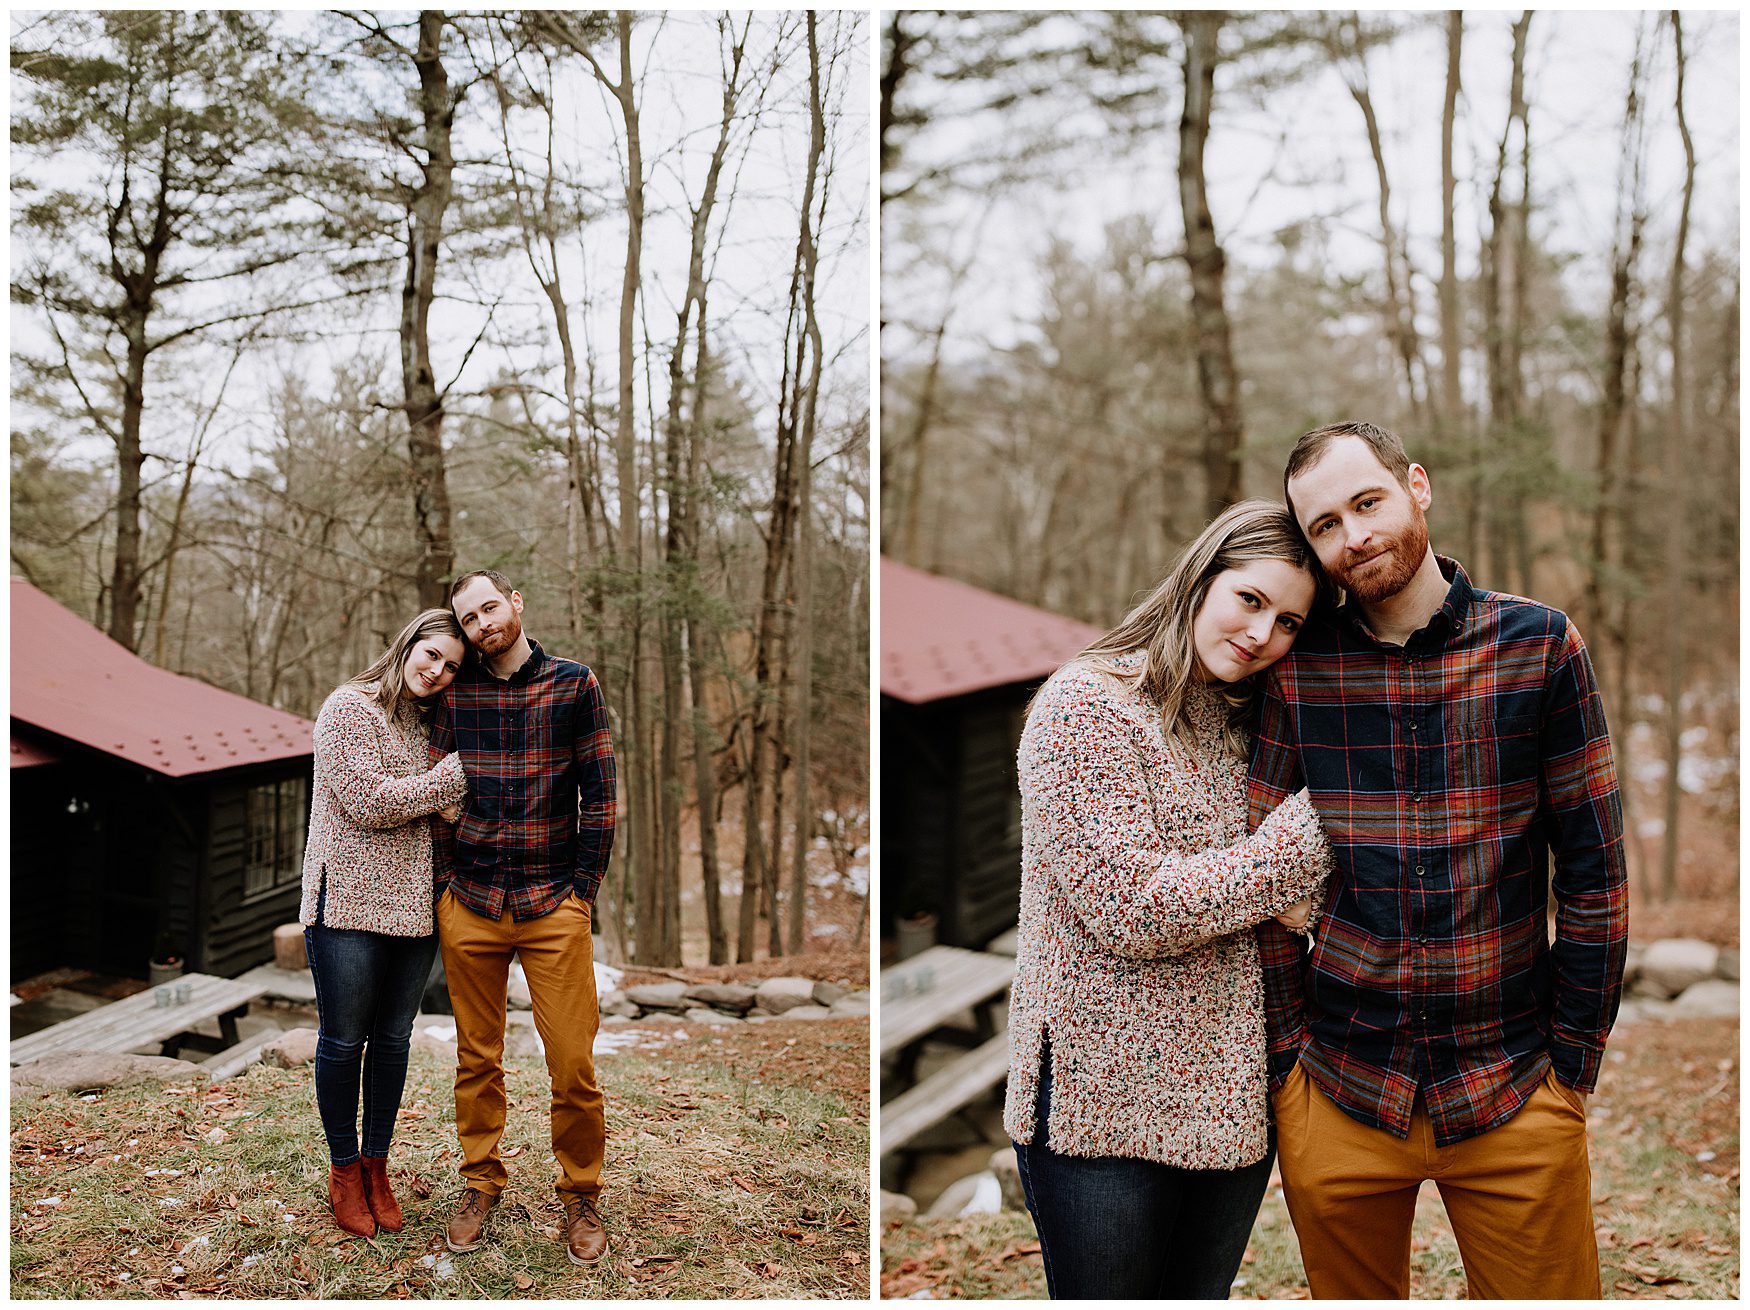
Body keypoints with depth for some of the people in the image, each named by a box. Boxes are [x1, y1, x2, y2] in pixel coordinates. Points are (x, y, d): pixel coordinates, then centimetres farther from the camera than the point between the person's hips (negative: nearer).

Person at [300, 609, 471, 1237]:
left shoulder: (429, 724, 14)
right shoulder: (348, 708, -6)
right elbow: (369, 802, -15)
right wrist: (454, 774, -11)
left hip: (413, 903, 6)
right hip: (350, 899, -6)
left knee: (393, 1039, 11)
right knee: (343, 1040, 4)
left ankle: (376, 1167, 24)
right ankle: (344, 1171, 19)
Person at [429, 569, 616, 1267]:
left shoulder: (574, 684, 1)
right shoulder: (455, 692, 6)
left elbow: (599, 792, 2)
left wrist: (583, 889, -3)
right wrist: (447, 881, 3)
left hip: (554, 904, -2)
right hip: (469, 905, 2)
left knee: (574, 1063, -3)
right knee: (476, 1058, 11)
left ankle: (580, 1196, 15)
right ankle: (480, 1184, 27)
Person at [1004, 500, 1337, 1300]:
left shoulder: (1249, 726, 11)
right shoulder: (1085, 704, -13)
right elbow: (1136, 909, -21)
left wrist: (1296, 908, -8)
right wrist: (1309, 830, -14)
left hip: (1235, 1098, 7)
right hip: (1107, 1101, -6)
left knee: (1202, 1294, 16)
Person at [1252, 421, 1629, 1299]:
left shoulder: (1538, 643, -3)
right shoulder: (1297, 670, -2)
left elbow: (1593, 869, 0)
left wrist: (1574, 1060, -1)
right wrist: (1288, 1059, 0)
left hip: (1513, 1097, -1)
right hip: (1338, 1096, 1)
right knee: (1351, 1294, 15)